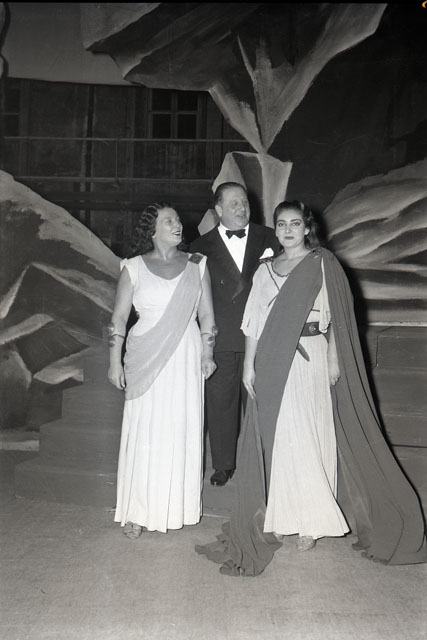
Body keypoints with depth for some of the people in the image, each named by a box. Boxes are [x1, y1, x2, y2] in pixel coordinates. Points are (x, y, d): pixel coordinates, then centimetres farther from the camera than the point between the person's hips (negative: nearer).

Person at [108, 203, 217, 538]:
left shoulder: (197, 265, 7)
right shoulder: (134, 268, 3)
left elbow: (206, 315, 9)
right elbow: (119, 317, 3)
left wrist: (207, 354, 5)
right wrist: (115, 362, 0)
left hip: (186, 357, 2)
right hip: (147, 359, -1)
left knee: (182, 431, 5)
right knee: (144, 434, 1)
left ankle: (178, 507, 21)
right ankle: (138, 512, 13)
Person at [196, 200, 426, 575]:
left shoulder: (323, 265, 2)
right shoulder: (266, 270, 13)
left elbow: (334, 318, -1)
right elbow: (254, 322, 11)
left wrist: (333, 360, -7)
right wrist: (249, 364, 6)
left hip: (310, 358, -3)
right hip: (273, 362, 4)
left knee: (308, 437, -1)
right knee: (275, 437, 6)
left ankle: (310, 522, 15)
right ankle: (280, 516, 20)